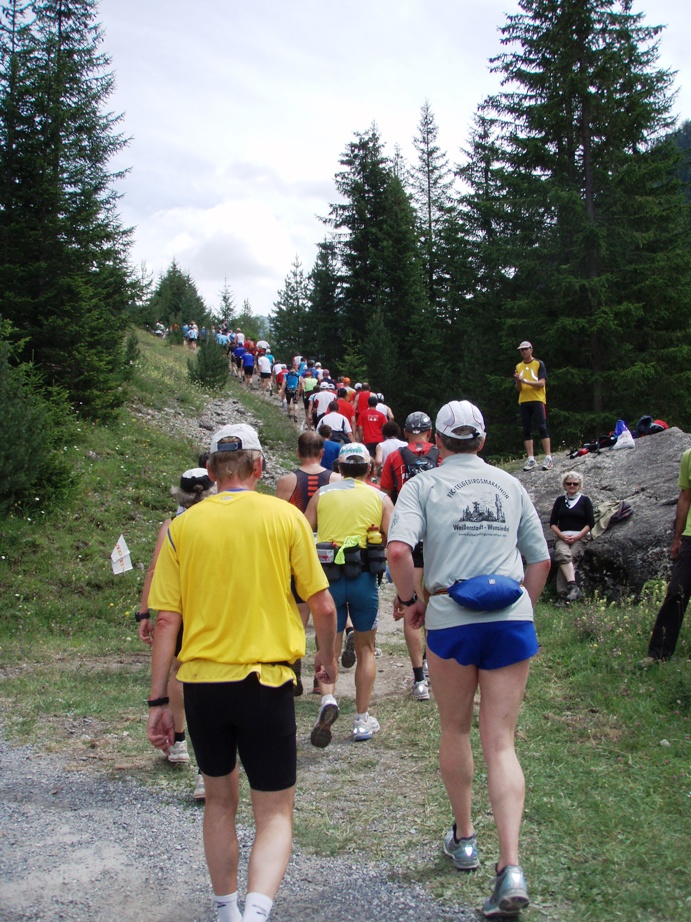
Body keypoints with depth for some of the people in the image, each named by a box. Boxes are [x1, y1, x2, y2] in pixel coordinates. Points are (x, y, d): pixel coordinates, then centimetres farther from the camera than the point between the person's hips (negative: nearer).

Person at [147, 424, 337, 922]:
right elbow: (324, 607, -1)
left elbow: (166, 621, -1)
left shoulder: (183, 526, 1)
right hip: (265, 680, -2)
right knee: (275, 813, 7)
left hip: (201, 681, 3)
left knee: (220, 801, 23)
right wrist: (327, 657, 18)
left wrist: (159, 701, 5)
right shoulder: (285, 516, -3)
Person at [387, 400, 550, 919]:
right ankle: (511, 867, -7)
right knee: (501, 743, 4)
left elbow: (398, 549, -14)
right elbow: (540, 558, 14)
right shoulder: (510, 485, 13)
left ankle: (464, 838, 34)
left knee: (455, 731, 19)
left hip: (451, 619, -2)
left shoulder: (423, 485, 2)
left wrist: (410, 600, 0)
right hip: (513, 618, 2)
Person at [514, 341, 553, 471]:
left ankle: (548, 458, -10)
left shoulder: (539, 364, 2)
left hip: (538, 400, -4)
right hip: (523, 402, 4)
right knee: (527, 431, 2)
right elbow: (518, 389, 10)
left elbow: (542, 383, -9)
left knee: (542, 428, -9)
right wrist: (518, 380, -12)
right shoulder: (518, 367, 13)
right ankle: (531, 460, 3)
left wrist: (525, 380, -18)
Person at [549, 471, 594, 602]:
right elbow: (552, 523, 12)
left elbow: (590, 523, 4)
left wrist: (576, 537, -8)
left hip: (580, 537, -1)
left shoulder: (585, 500, 11)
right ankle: (573, 585, -44)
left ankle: (563, 592, -31)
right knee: (563, 555, -31)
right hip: (562, 536, 1)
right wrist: (562, 536, -5)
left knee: (570, 558, -27)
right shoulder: (560, 500, 17)